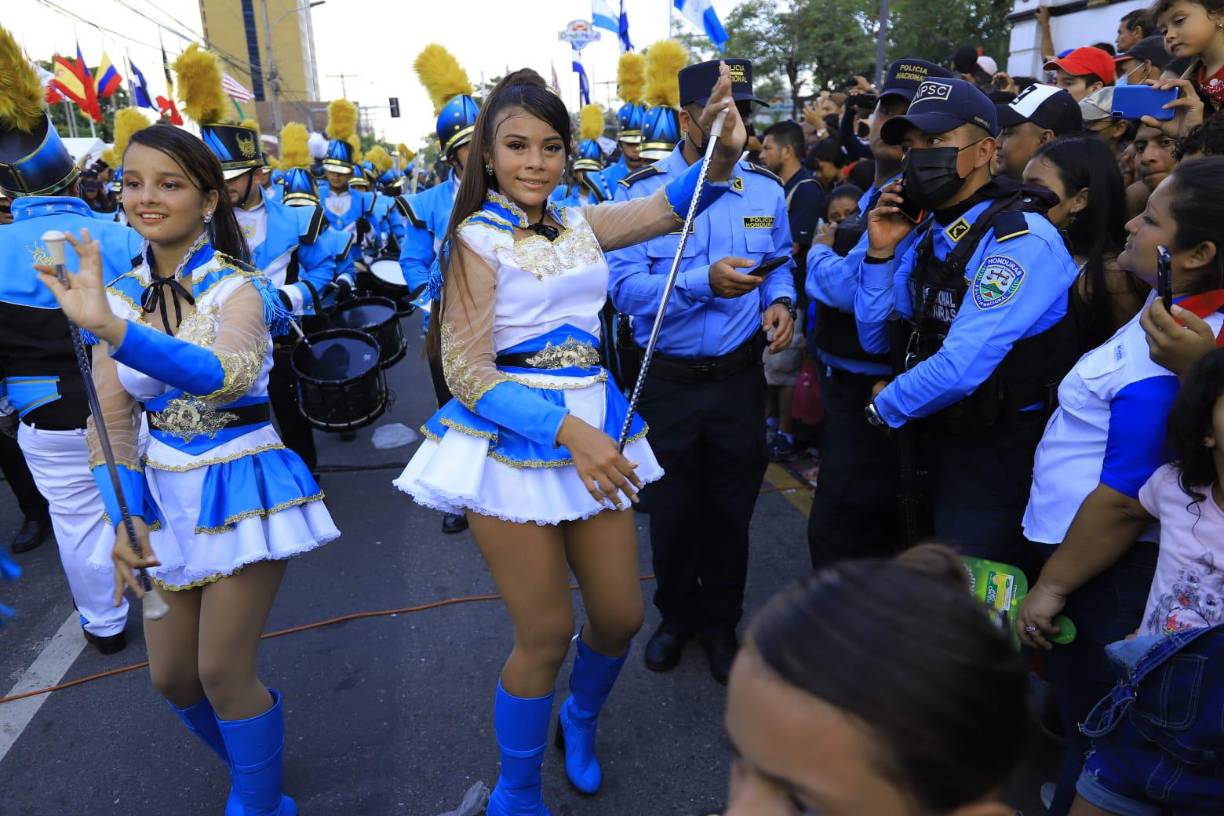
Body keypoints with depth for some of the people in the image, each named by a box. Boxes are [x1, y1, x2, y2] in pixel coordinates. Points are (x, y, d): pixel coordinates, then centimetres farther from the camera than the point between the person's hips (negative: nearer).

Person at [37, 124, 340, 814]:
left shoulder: (237, 288, -14)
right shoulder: (120, 296, 2)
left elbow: (230, 374, -36)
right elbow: (113, 420, 0)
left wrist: (112, 328, -50)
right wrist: (125, 516, -13)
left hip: (241, 489, -5)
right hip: (165, 494, 6)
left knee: (221, 674, 1)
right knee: (172, 678, 15)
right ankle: (256, 755, 45)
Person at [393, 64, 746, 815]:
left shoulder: (581, 224, 9)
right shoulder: (477, 238, -7)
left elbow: (675, 206, 7)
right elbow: (467, 372, -14)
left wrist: (724, 151, -14)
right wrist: (565, 430, -26)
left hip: (595, 424, 6)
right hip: (514, 435, -5)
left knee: (621, 616, 11)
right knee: (547, 635, 2)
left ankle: (579, 723, 44)